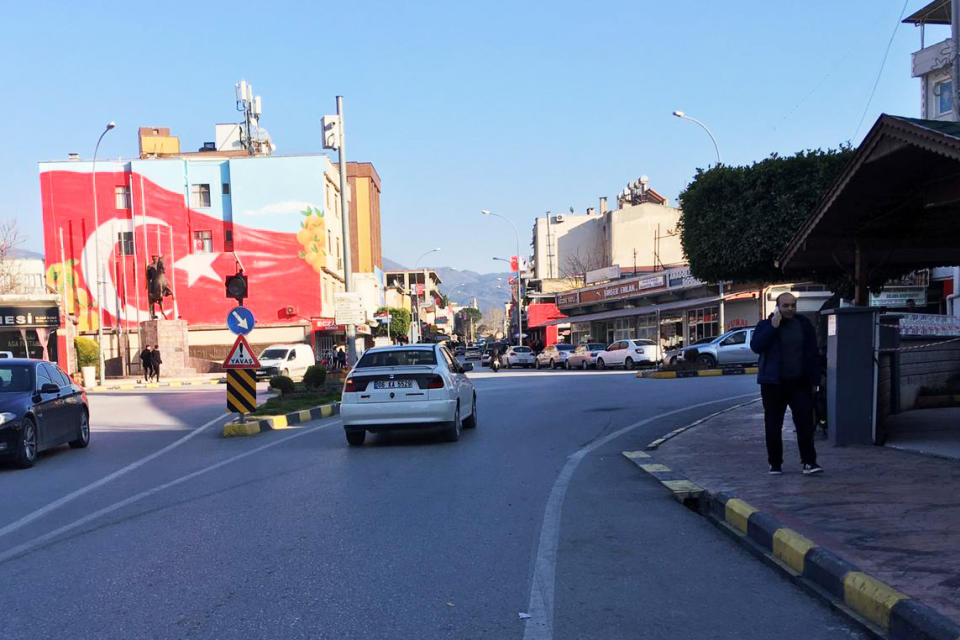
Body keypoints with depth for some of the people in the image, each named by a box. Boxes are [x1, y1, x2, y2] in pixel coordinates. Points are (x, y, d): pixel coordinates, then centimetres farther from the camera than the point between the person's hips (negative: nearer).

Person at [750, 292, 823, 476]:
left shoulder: (804, 325, 9)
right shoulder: (765, 325, 3)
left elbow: (813, 354, 10)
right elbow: (755, 346, -14)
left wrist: (814, 380, 5)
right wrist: (773, 327, -18)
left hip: (800, 383, 1)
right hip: (773, 383, -1)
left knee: (805, 422, -6)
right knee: (773, 425, 4)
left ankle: (809, 462, -3)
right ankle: (775, 463, 14)